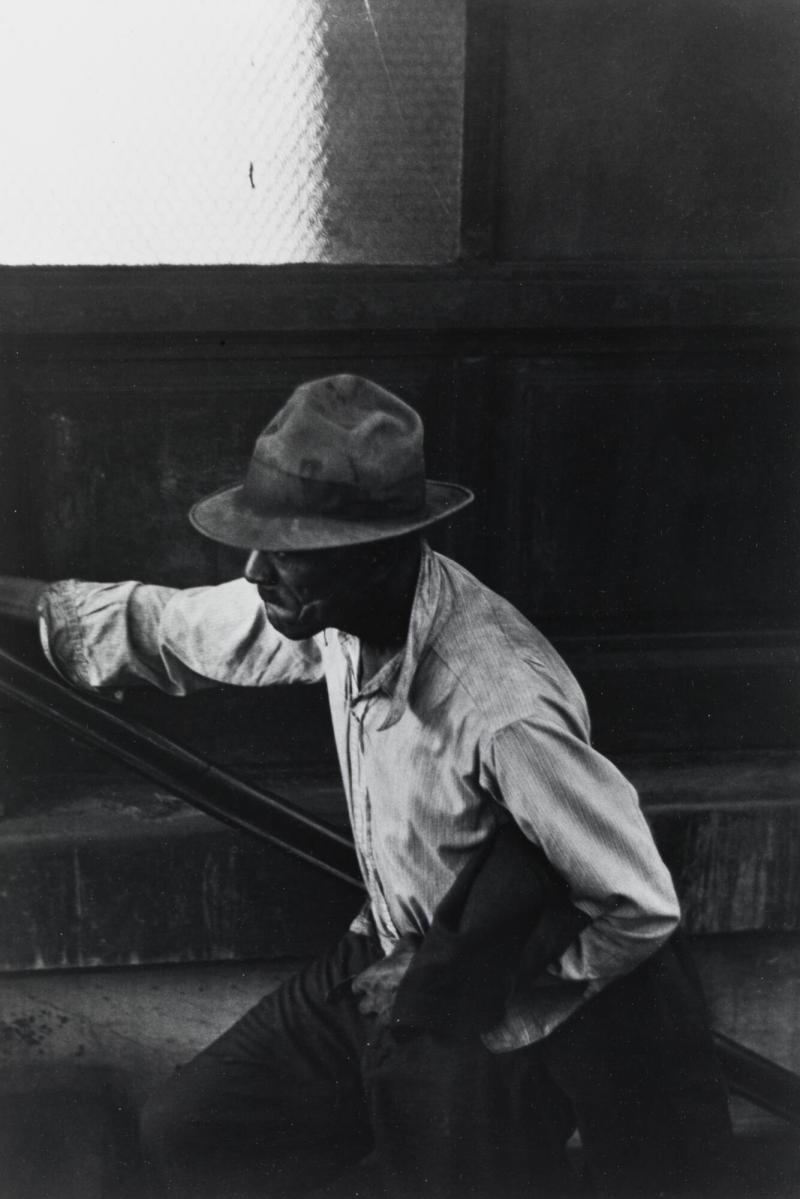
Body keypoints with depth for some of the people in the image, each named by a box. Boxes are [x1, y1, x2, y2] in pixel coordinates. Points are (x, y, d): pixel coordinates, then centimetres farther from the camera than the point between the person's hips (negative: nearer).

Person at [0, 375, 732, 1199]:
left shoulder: (504, 712, -36)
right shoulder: (338, 607, -14)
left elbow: (642, 910, -26)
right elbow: (171, 627, 4)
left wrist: (490, 1013, -15)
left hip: (488, 1027, -6)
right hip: (381, 968, 7)